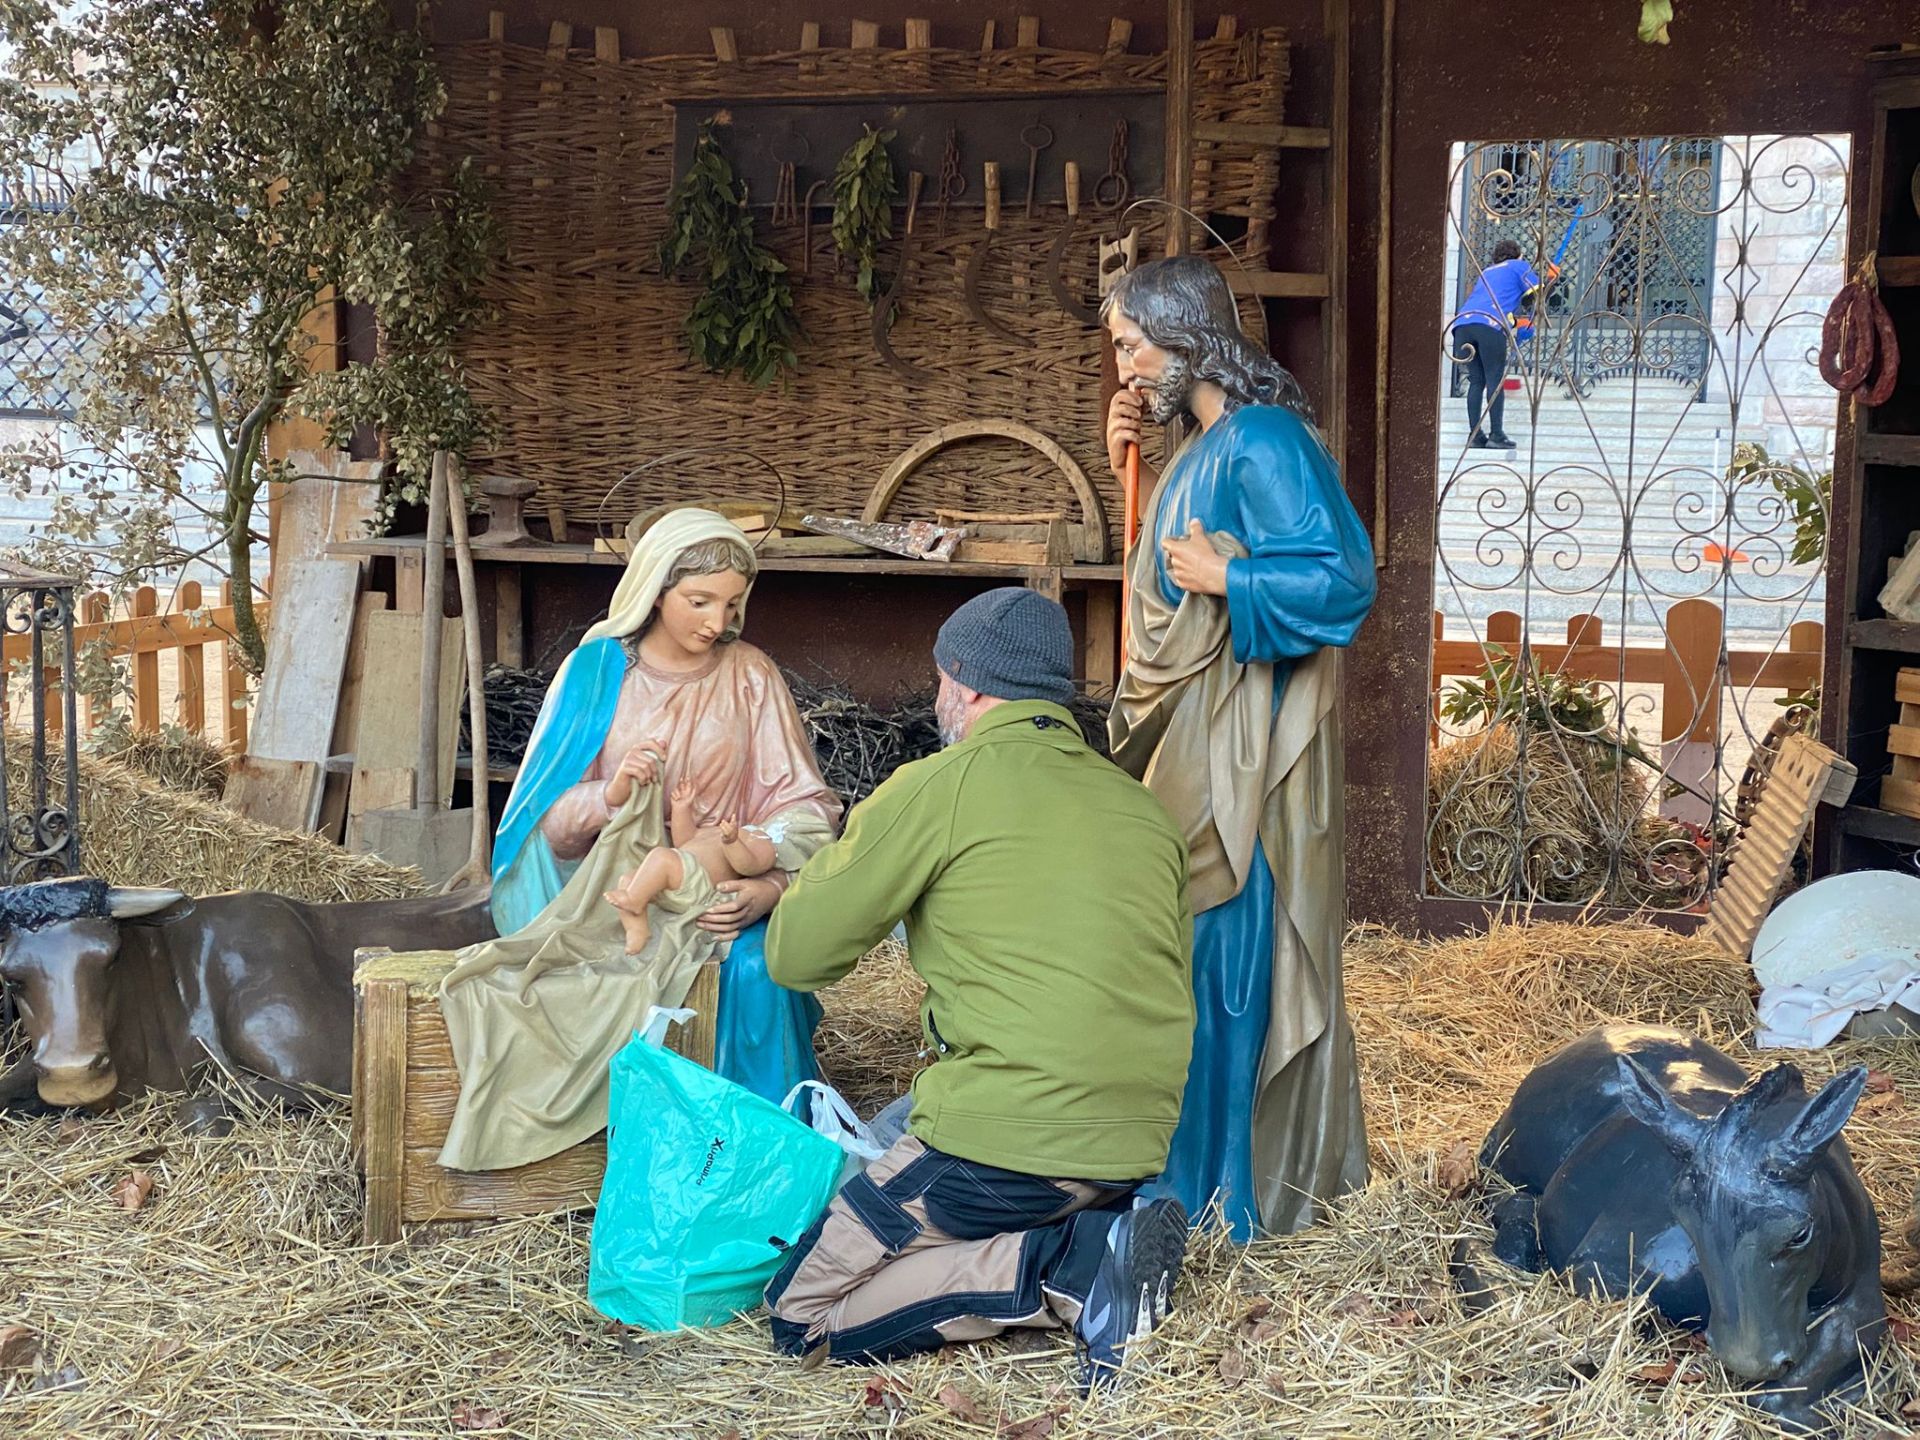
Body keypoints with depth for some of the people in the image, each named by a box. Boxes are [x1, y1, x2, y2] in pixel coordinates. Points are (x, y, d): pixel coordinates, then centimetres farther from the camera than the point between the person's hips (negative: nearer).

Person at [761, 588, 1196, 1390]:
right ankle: (1094, 1235, 2)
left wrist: (843, 852, 19)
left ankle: (1071, 1266, -10)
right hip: (1139, 1148, 7)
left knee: (800, 1316, 5)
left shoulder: (940, 787, -6)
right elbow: (1174, 993, 21)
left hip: (1006, 1143, -7)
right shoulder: (1142, 808, 12)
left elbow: (795, 956, -1)